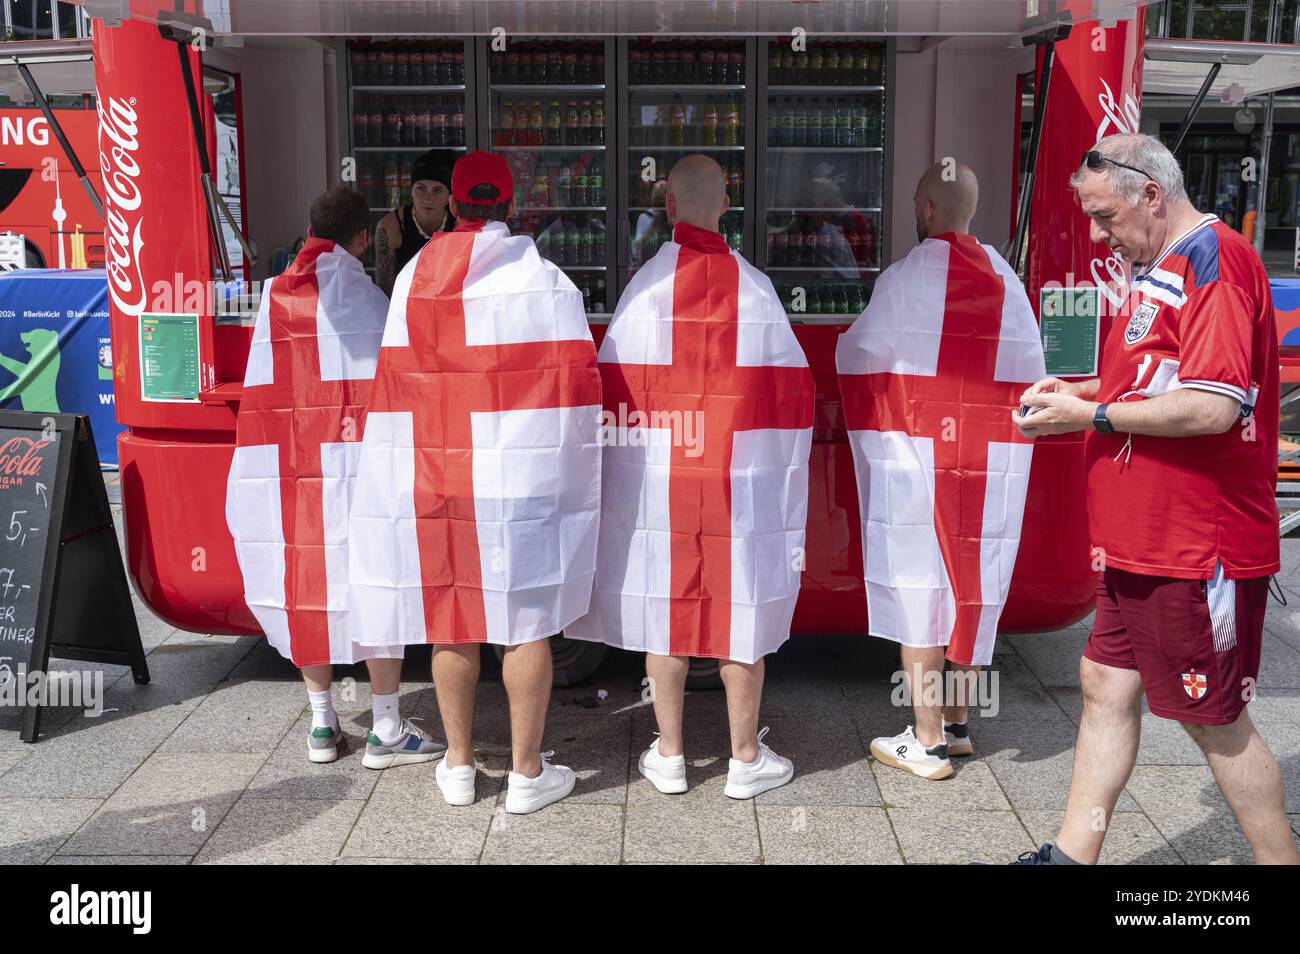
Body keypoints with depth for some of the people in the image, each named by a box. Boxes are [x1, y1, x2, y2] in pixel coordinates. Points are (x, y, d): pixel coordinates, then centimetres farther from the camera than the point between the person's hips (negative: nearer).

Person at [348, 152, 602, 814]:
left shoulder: (414, 275, 5)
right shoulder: (541, 275, -5)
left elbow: (396, 381, 6)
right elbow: (575, 378, -8)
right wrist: (569, 469, 3)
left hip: (433, 471, 3)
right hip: (521, 475, -3)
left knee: (451, 614, 12)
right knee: (526, 619, 5)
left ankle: (458, 765, 23)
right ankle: (527, 773, 13)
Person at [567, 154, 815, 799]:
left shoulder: (647, 285, -7)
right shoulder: (754, 287, -2)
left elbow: (616, 388, -6)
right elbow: (789, 388, 0)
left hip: (659, 481, 0)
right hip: (742, 482, 1)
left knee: (664, 607, 10)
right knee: (739, 607, 9)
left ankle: (669, 756, 19)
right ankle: (746, 758, 19)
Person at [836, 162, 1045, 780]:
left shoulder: (908, 277, -11)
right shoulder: (1006, 280, 5)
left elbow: (857, 355, -2)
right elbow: (1030, 373, 7)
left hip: (916, 460, -5)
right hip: (992, 471, 5)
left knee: (917, 595, 2)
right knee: (971, 589, 14)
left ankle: (927, 743, 7)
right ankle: (957, 722, 27)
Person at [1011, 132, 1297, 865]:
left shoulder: (1213, 258, -17)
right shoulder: (1164, 269, 15)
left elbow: (1212, 407, -25)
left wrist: (1090, 415, -16)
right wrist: (1082, 389, 10)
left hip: (1199, 548, -10)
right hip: (1144, 539, 10)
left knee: (1215, 720, 3)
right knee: (1108, 685, 12)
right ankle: (1073, 854, 21)